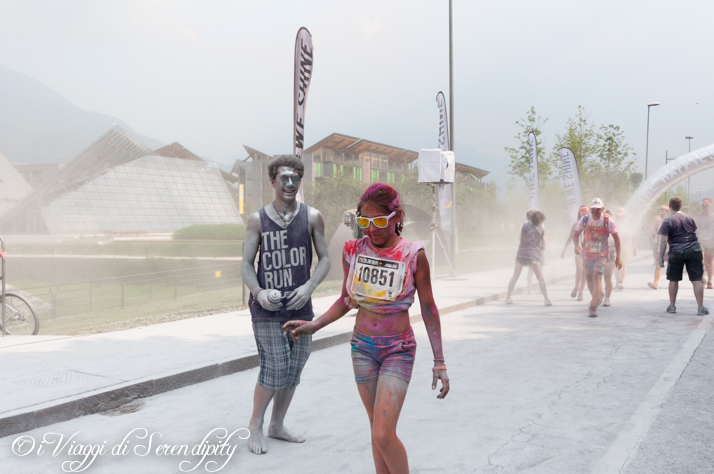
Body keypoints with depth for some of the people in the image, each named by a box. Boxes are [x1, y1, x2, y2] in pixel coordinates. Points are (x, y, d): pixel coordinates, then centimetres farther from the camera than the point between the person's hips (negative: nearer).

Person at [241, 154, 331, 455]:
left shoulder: (312, 217, 1)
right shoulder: (257, 220, -2)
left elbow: (325, 258, 4)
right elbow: (246, 265, 0)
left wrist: (308, 287, -12)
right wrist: (259, 292, -17)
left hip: (300, 306, 3)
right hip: (267, 309, -3)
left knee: (294, 370, 10)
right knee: (275, 367, -9)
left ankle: (277, 425, 30)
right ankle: (255, 425, 14)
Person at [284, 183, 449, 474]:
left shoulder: (413, 255, -11)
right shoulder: (353, 251, -2)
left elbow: (428, 309, -4)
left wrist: (439, 361, -3)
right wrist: (314, 325, -3)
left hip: (398, 351, -4)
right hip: (362, 347, 4)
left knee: (384, 435, -12)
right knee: (377, 431, 13)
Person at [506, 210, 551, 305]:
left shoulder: (524, 226, 1)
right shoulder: (542, 230, -1)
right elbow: (543, 247, 3)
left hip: (521, 254, 2)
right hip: (533, 256, -2)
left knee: (514, 277, 13)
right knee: (540, 278, 7)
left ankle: (508, 298, 15)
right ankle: (546, 299, -1)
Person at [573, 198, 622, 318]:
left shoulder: (608, 221, -9)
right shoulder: (584, 220, -4)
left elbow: (616, 239, -2)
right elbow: (576, 234, 7)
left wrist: (618, 257, -5)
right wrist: (576, 246, -14)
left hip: (601, 255, -3)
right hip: (587, 254, 4)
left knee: (597, 277, -19)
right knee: (589, 279, 14)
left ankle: (593, 307, -17)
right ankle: (599, 296, 43)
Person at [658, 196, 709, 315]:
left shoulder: (667, 221, -6)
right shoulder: (689, 218, 10)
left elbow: (663, 240, -12)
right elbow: (695, 233, 21)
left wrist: (661, 257, -9)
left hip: (676, 252, -3)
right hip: (694, 250, 3)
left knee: (673, 280, 10)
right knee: (696, 280, 2)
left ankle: (672, 306, 16)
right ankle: (701, 308, 0)